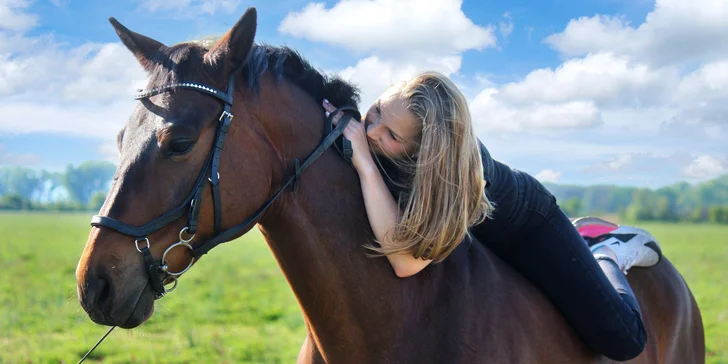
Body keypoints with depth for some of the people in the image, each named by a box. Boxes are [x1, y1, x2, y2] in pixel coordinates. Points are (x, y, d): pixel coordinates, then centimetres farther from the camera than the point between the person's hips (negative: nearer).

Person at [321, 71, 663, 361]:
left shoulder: (457, 168, -44)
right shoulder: (369, 132, -28)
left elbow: (407, 262, -54)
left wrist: (365, 165, -56)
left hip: (526, 221, -5)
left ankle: (609, 256, 22)